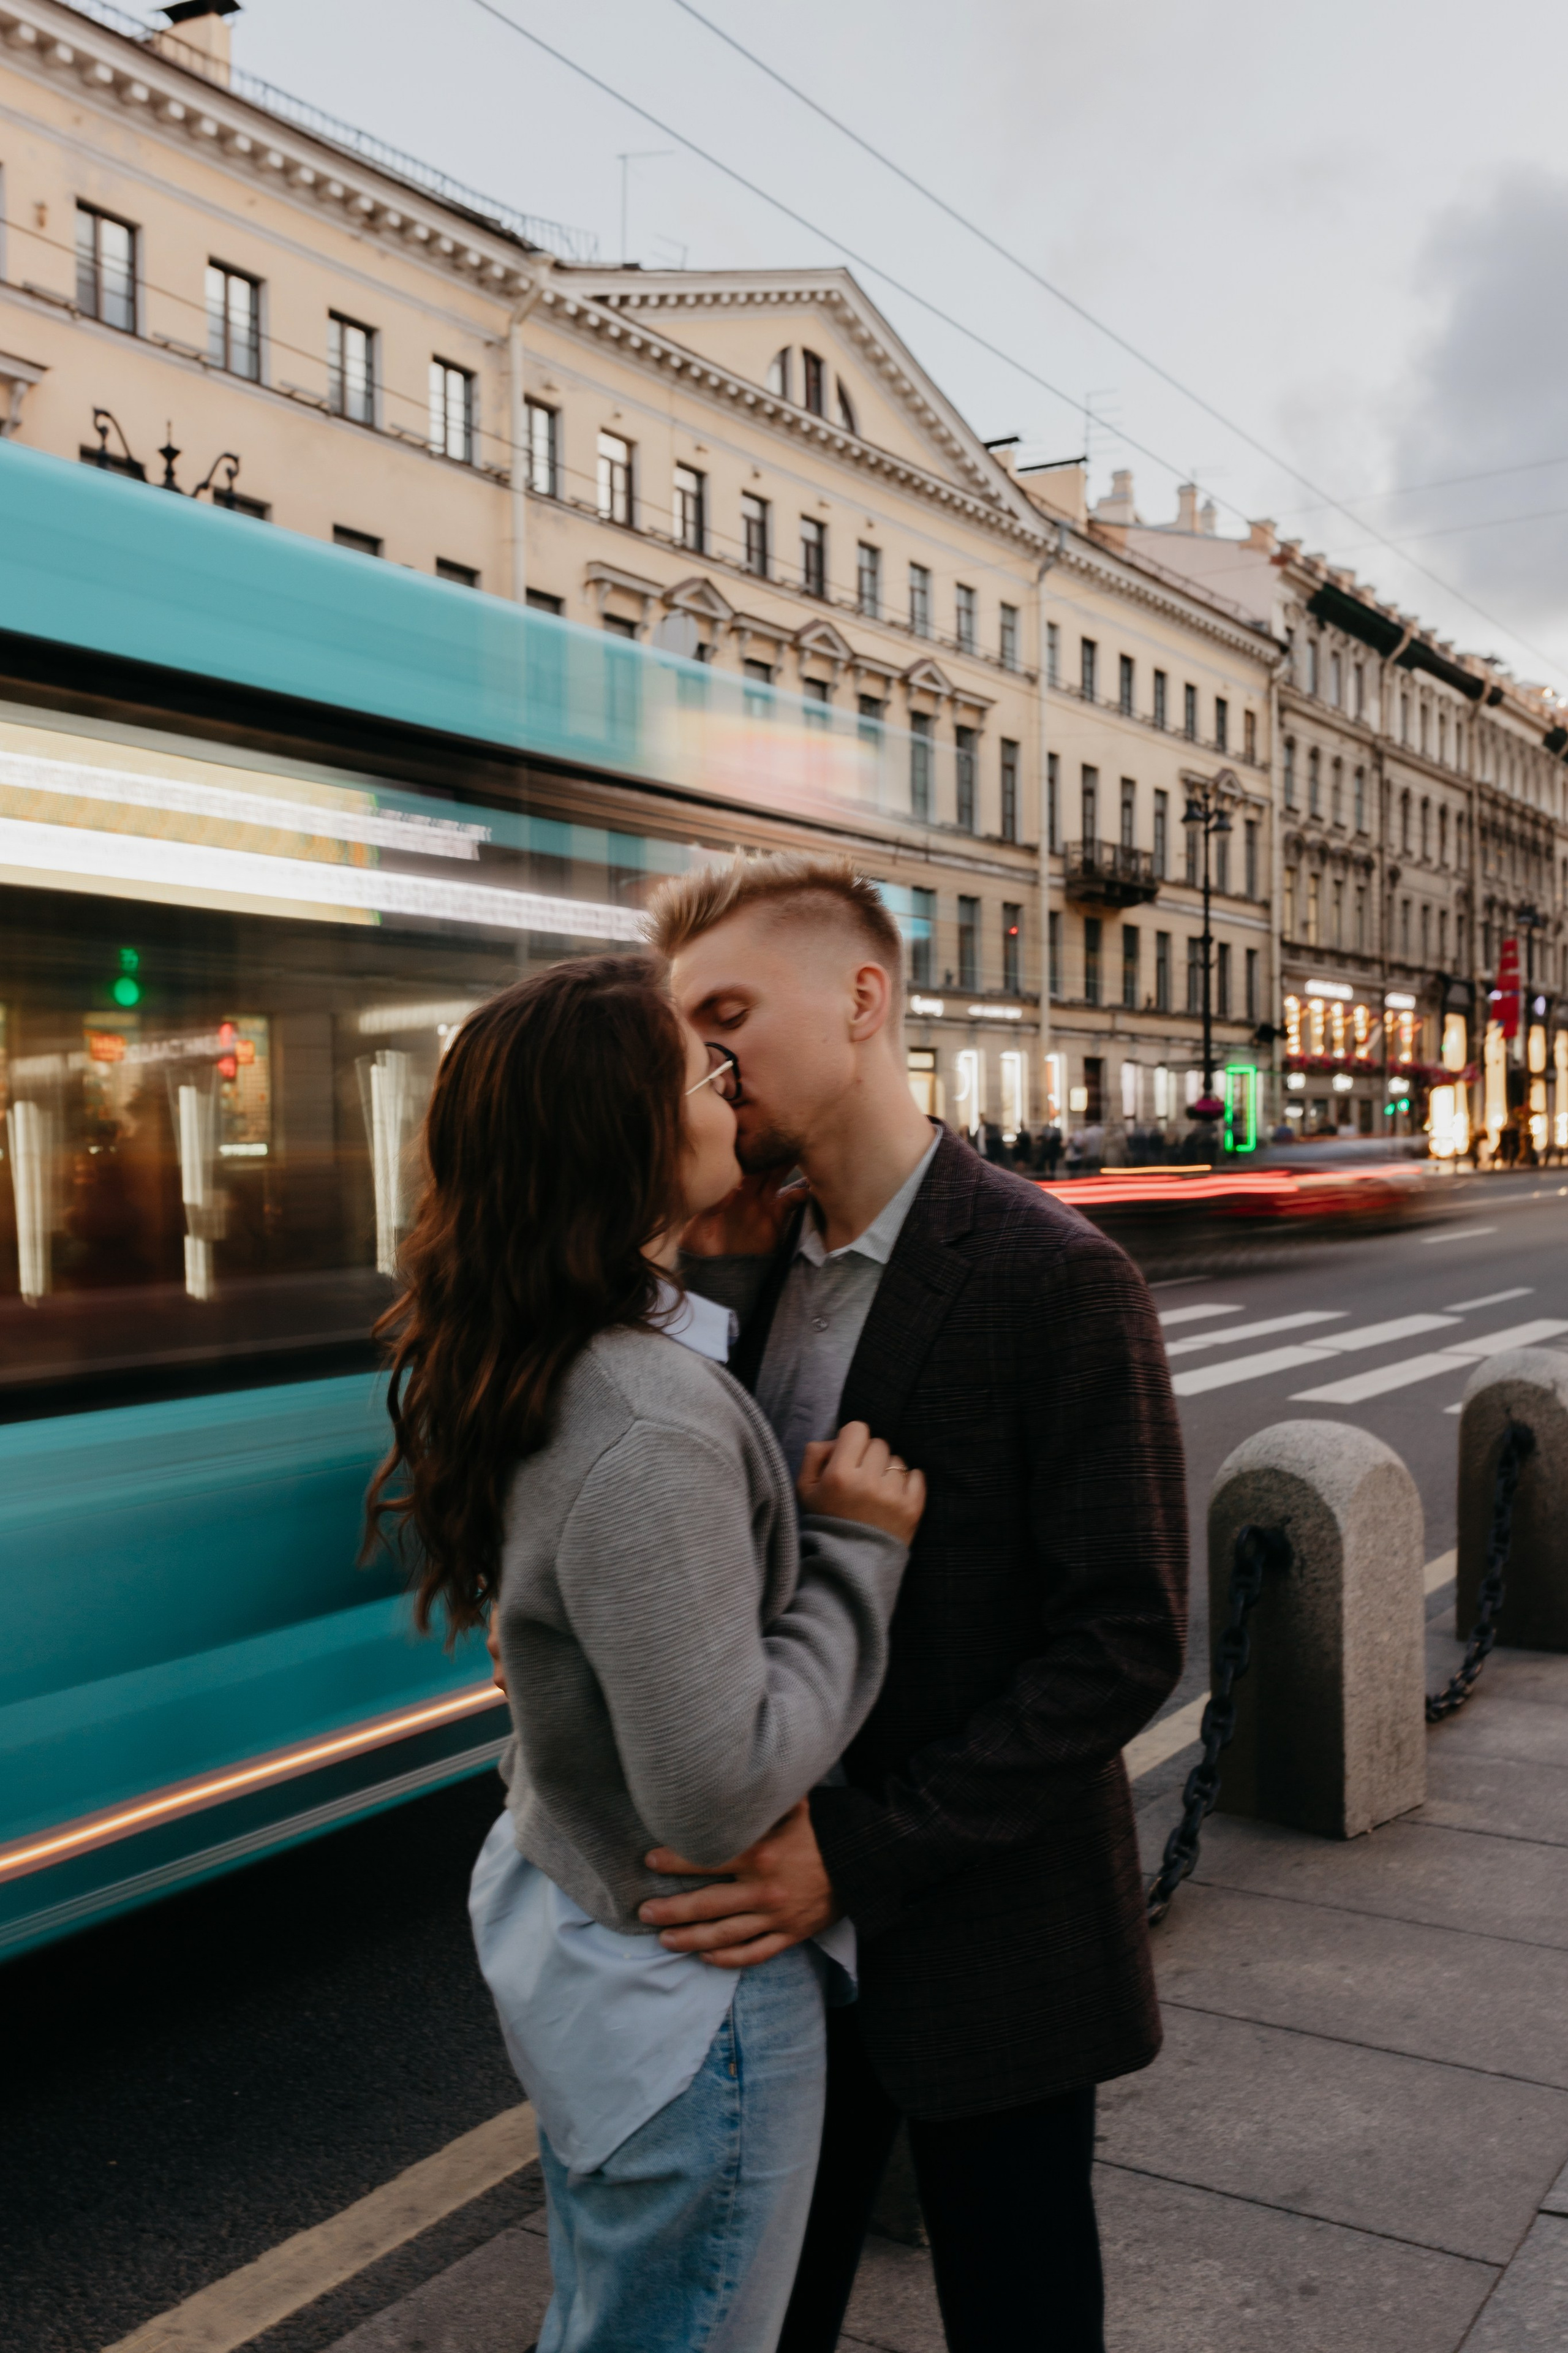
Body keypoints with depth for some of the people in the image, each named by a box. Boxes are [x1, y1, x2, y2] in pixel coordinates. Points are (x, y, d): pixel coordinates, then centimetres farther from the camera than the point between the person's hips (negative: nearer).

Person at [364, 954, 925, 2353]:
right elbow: (720, 1796, -29)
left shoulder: (532, 1365, -2)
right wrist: (860, 1549, -21)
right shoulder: (649, 1427, -32)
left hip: (563, 1924, 8)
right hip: (686, 1991, -8)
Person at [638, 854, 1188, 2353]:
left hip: (985, 1938, -5)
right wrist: (715, 1267, -12)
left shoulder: (1058, 1282, -18)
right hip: (788, 1916, 6)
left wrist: (866, 1853, -24)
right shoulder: (752, 1263, 3)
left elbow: (1128, 1640, -20)